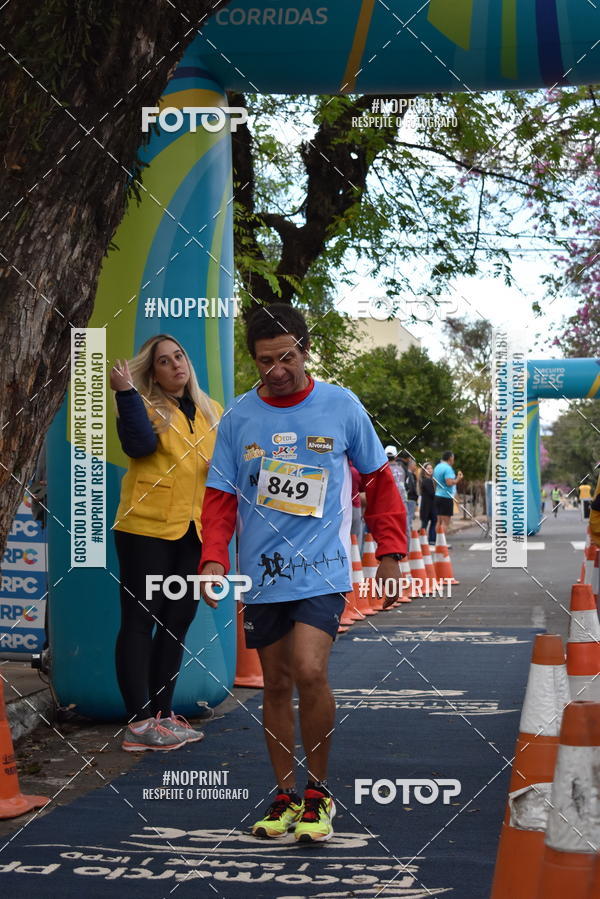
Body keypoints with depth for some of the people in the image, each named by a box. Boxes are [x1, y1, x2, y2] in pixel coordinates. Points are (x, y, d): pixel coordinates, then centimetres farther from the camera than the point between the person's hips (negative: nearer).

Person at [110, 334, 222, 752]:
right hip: (146, 528, -6)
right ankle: (139, 722, -4)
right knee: (140, 619, -4)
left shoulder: (212, 412, 16)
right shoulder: (144, 406, -1)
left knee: (178, 621, 11)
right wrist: (126, 392, -23)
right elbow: (140, 444, -21)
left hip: (194, 531, 6)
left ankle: (163, 714, 20)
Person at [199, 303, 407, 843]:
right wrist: (214, 558, -11)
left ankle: (319, 790, 1)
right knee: (277, 685, 9)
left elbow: (378, 480, 8)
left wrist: (390, 553, 5)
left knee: (310, 673, -18)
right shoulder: (238, 418, 3)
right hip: (261, 575, 3)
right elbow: (221, 496, 5)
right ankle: (285, 795, 23)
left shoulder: (342, 406, -1)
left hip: (321, 570, -3)